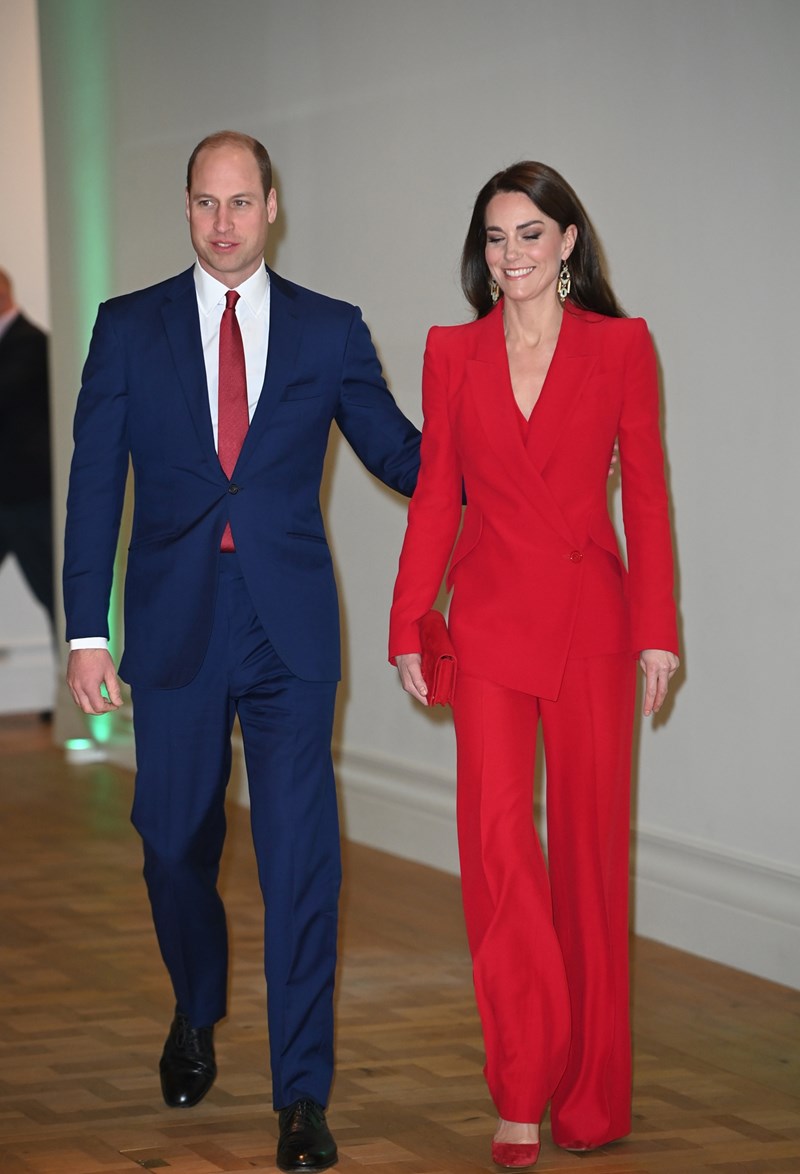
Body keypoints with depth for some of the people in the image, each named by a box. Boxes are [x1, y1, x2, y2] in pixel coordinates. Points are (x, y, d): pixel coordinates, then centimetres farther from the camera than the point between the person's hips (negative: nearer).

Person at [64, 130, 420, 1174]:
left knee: (301, 860, -4)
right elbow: (95, 486, 2)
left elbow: (397, 451, 9)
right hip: (173, 623, 1)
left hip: (288, 627, -1)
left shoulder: (331, 332, 5)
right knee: (175, 843, 12)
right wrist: (87, 630, -4)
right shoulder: (129, 328, 5)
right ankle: (196, 1016, 41)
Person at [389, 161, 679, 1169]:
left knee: (590, 840, 4)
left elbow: (646, 492, 2)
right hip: (490, 621, 1)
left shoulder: (621, 346, 2)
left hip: (591, 619, -1)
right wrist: (409, 626, 5)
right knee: (496, 838, -9)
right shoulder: (453, 352, 7)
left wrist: (657, 627, -2)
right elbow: (435, 495, 9)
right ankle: (522, 1092, -1)